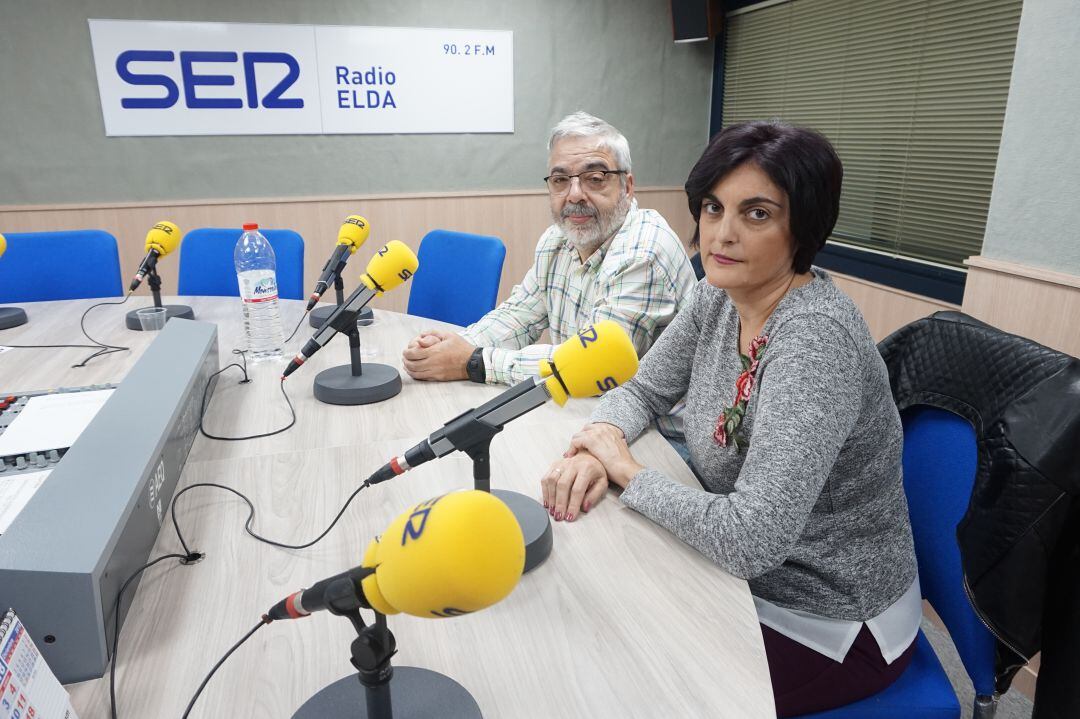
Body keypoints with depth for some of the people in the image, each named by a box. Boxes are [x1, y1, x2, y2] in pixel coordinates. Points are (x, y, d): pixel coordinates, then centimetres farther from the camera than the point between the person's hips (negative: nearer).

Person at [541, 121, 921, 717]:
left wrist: (629, 472, -22)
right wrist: (601, 441, -16)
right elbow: (644, 388, 5)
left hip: (829, 622, -6)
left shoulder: (817, 337, -31)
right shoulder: (718, 297, -6)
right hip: (743, 568, 7)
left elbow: (752, 538, -36)